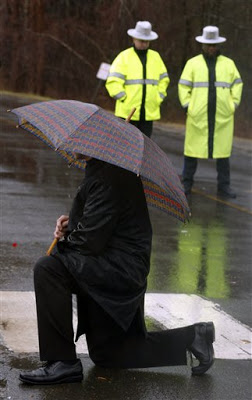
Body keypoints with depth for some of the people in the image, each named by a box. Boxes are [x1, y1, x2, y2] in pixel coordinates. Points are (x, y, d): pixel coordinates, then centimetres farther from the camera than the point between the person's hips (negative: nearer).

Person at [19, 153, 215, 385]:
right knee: (106, 354, 19)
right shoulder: (110, 168, 11)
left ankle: (64, 362, -19)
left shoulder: (107, 177, -22)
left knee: (48, 269, -24)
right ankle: (192, 338, 22)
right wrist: (73, 223, 6)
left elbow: (90, 241, -24)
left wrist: (64, 241, -4)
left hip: (120, 268, -11)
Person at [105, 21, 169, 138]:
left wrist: (158, 99, 9)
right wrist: (124, 99, -10)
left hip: (149, 113, 4)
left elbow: (164, 79, 20)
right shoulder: (124, 57, -1)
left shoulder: (155, 57, 13)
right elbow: (113, 82, -7)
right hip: (128, 112, -4)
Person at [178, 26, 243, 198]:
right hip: (198, 116, -1)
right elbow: (184, 86, 4)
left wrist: (233, 106, 4)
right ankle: (187, 184, 11)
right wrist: (187, 106, -3)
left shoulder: (228, 64, 8)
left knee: (223, 150, 2)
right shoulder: (193, 63, 4)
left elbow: (237, 84, 12)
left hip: (222, 117, 1)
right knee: (192, 150, 2)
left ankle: (224, 186, 8)